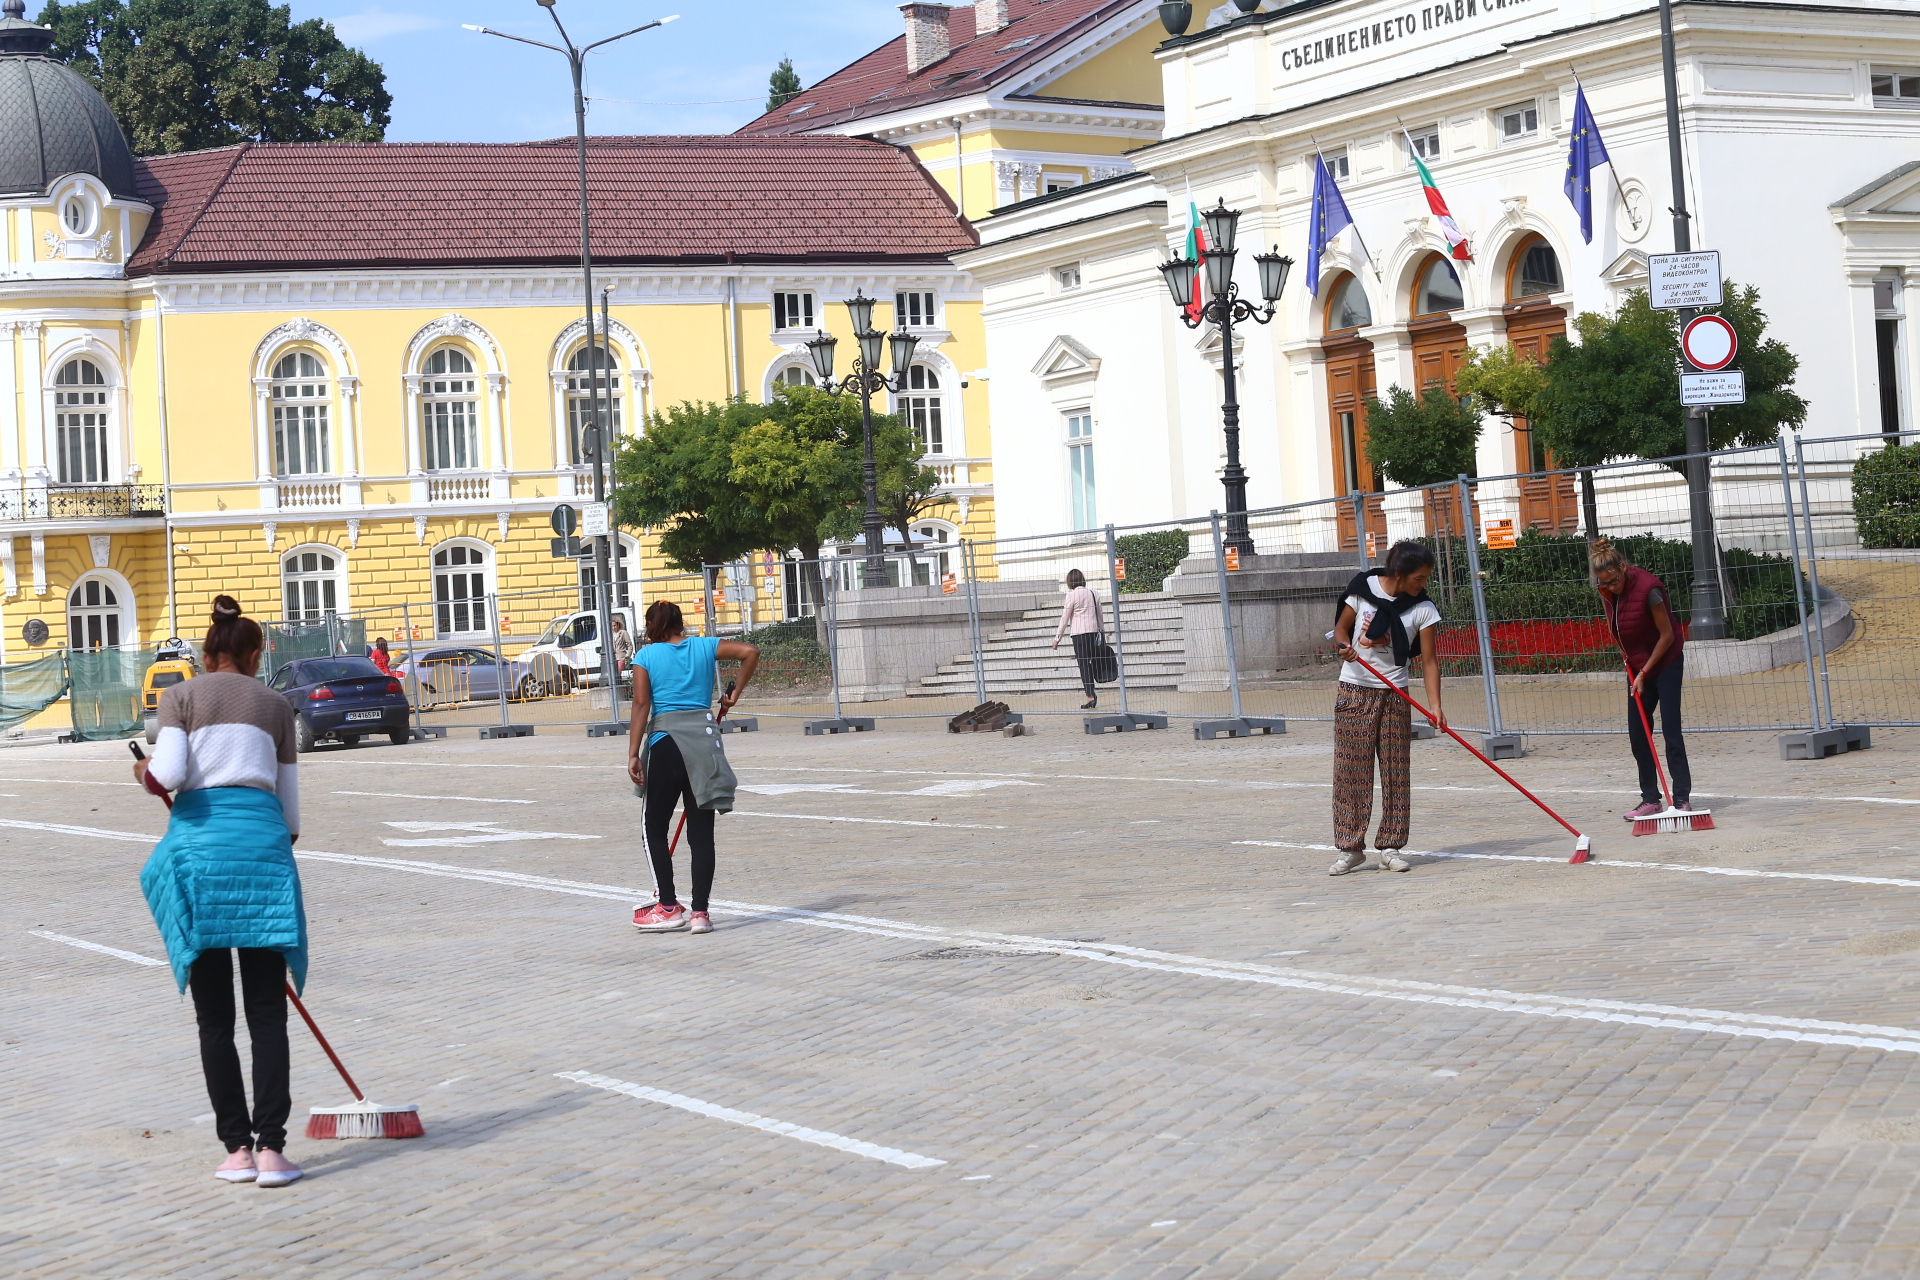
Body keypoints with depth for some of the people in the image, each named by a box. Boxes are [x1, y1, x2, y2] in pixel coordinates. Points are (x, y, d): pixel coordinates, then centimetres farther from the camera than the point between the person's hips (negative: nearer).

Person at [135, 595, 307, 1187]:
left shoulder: (181, 697, 10)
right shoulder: (275, 705, 18)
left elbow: (168, 776, -7)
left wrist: (146, 771, 15)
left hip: (199, 845, -1)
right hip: (262, 841, 1)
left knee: (215, 1015, 6)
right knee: (267, 1011, 2)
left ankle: (238, 1148, 6)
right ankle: (270, 1146, -8)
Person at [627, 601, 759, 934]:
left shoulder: (645, 656, 4)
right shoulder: (704, 646, 10)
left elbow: (641, 703, -5)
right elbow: (750, 652, 1)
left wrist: (633, 754, -7)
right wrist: (734, 694, 10)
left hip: (664, 740, -2)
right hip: (704, 738, 2)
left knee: (654, 825, 13)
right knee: (701, 829, 5)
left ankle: (668, 906, 11)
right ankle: (700, 911, 3)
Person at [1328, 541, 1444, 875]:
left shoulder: (1423, 609, -6)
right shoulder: (1363, 588, -6)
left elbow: (1428, 660, -6)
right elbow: (1341, 626, 6)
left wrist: (1435, 707, -15)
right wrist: (1343, 644, -18)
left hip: (1394, 696, 1)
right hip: (1354, 690, -1)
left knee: (1396, 773, 2)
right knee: (1350, 771, 0)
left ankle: (1390, 848, 10)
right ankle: (1350, 848, 6)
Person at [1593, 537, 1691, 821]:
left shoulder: (1648, 587, -26)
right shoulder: (1606, 591, -7)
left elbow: (1667, 635, -18)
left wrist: (1644, 672, -16)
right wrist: (1630, 662, 3)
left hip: (1666, 662, -7)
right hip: (1638, 665, 7)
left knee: (1670, 730, -9)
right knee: (1637, 733, 4)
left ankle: (1682, 798, -5)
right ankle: (1650, 799, 11)